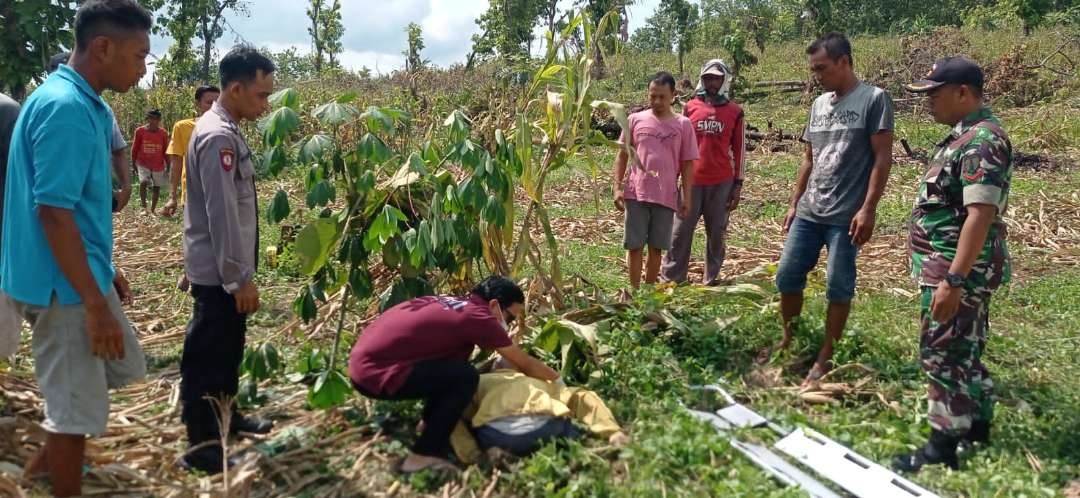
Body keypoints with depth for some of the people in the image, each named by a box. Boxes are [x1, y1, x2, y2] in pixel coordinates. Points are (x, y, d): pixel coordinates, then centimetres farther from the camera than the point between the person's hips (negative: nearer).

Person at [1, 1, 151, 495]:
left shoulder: (86, 104, 8)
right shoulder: (65, 108, -22)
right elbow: (53, 212, -25)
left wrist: (106, 270, 22)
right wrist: (95, 303, -22)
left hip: (85, 276, 10)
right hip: (64, 286, -10)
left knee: (123, 367, 23)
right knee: (76, 405, 3)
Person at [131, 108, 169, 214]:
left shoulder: (163, 133, -4)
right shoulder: (140, 131, -6)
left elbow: (166, 151, 4)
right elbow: (135, 148, 2)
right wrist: (133, 164, 4)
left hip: (158, 165, 2)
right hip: (143, 163, -1)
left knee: (156, 187, 7)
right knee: (143, 182, -21)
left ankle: (153, 209, 22)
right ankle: (143, 207, -10)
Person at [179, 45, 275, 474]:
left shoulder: (223, 130, 11)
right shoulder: (218, 137, -21)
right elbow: (222, 215, -23)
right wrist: (240, 278, -20)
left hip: (225, 269, 10)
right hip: (219, 272, -10)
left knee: (227, 348, 21)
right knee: (206, 354, -1)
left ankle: (225, 417, 37)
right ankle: (201, 446, 9)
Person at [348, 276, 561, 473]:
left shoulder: (451, 304, 16)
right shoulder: (478, 316, -7)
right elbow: (525, 364, 2)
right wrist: (557, 380, 16)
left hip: (363, 362, 9)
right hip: (376, 374, -9)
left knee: (451, 368, 16)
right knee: (465, 377, -10)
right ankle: (423, 456, -4)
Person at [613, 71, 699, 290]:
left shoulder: (683, 124, 3)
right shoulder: (636, 120, 4)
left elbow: (687, 164, 5)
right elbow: (622, 155, 8)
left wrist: (687, 197, 1)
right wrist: (617, 187, 1)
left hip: (667, 196, 0)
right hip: (636, 194, 0)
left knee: (656, 248, 8)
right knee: (634, 246, 1)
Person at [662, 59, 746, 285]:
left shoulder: (735, 112, 4)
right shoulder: (690, 107, 6)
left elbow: (739, 150, 5)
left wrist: (738, 185, 1)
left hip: (721, 183, 0)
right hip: (692, 181, 0)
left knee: (716, 234, 6)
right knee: (680, 232, 1)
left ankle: (711, 281, 15)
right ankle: (671, 280, 7)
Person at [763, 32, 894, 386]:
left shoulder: (874, 99, -5)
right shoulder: (819, 104, 14)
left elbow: (882, 158, -9)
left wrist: (868, 209, -16)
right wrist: (794, 203, 16)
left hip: (846, 215, -6)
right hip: (808, 212, 7)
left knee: (839, 287, 2)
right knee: (787, 275, 9)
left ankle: (825, 357, 12)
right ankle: (789, 340, 27)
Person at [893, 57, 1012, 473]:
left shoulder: (982, 141, -20)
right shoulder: (967, 136, 13)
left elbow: (980, 215, -27)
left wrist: (953, 279, -29)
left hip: (960, 269, -10)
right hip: (955, 267, 10)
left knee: (943, 353, -4)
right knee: (965, 350, 18)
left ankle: (943, 448, 4)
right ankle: (977, 424, 31)